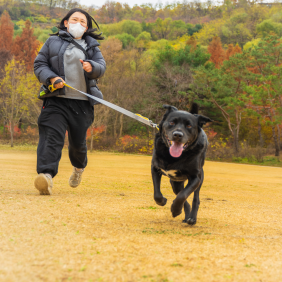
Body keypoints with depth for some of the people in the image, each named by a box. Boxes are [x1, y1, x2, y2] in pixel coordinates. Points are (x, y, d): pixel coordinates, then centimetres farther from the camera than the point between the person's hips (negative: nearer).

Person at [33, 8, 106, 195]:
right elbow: (39, 64, 6)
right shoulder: (53, 42, 11)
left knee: (78, 141, 11)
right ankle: (46, 174, -33)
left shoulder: (92, 46, 16)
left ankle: (79, 167, 42)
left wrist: (91, 67, -21)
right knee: (52, 136, -19)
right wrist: (51, 78, -13)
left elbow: (102, 67, 4)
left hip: (82, 103, 2)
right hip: (56, 100, -2)